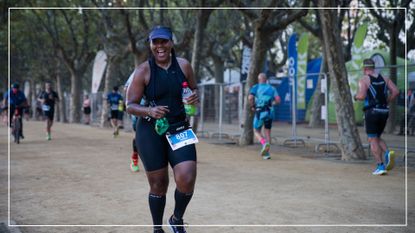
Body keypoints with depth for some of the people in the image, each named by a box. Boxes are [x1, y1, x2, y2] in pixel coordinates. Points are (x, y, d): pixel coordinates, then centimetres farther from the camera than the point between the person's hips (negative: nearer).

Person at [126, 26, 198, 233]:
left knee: (186, 180, -13)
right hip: (151, 131, -2)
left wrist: (195, 96, -7)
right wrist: (149, 111, -25)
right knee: (158, 184, 5)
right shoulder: (144, 70, -6)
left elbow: (194, 89, 18)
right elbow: (130, 105, -5)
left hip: (179, 129, 2)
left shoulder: (183, 65, 1)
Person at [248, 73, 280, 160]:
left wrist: (252, 106, 1)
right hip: (269, 113, 3)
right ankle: (266, 153, 7)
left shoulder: (255, 87, 3)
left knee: (257, 132, 12)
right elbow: (278, 100, -2)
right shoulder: (272, 88, 10)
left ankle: (265, 144, -18)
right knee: (267, 132, 14)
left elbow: (250, 97, -15)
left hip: (259, 112, -3)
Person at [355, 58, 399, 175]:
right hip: (384, 112, 5)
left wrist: (356, 96, 4)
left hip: (372, 112, -5)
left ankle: (380, 166, -6)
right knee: (377, 137, 20)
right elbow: (395, 91, 2)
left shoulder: (364, 80, -5)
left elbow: (362, 96, -18)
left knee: (372, 140, 2)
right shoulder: (384, 78, 11)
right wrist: (386, 102, 12)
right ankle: (387, 153, -7)